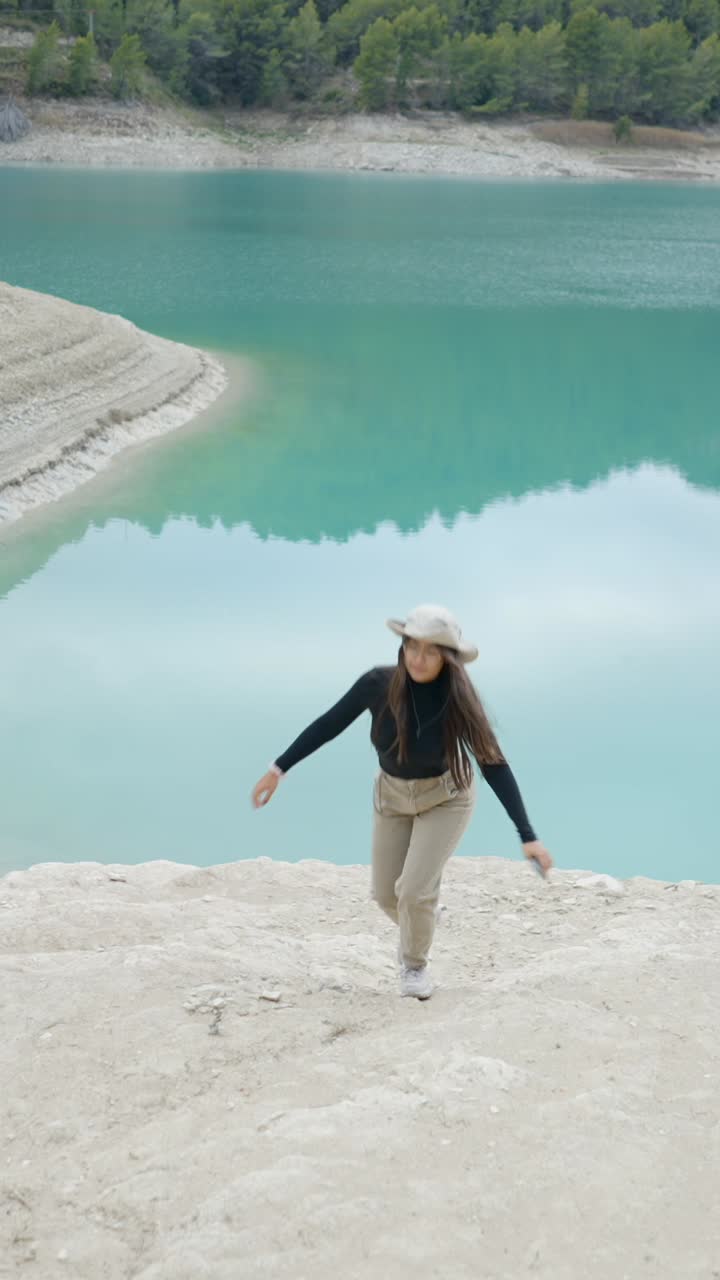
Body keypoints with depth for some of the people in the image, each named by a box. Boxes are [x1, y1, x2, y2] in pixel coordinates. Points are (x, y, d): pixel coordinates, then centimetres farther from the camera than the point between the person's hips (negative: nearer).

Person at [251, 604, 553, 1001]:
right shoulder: (379, 683, -27)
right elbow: (328, 725, -14)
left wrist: (528, 836, -33)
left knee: (414, 890, -14)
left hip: (446, 796, -3)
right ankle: (420, 925, 50)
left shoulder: (458, 699, -31)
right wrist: (278, 768, -9)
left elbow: (494, 765, -29)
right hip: (394, 795, 3)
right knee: (386, 894, 12)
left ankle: (415, 963, 18)